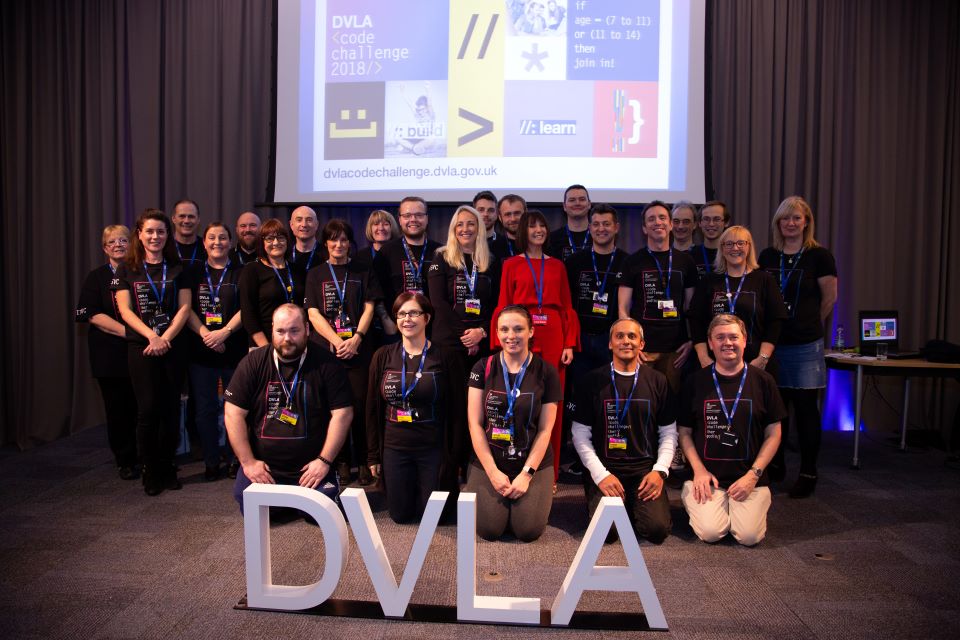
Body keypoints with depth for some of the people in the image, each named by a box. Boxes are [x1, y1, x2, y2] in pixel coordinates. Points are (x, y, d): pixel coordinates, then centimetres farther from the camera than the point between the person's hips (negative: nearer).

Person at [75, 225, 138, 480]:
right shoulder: (96, 278, 5)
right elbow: (93, 315, -5)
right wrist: (128, 332, -16)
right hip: (110, 354, -1)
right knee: (118, 408, 5)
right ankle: (125, 461, 17)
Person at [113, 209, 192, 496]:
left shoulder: (176, 268, 8)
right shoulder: (127, 268, 6)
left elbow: (184, 307, 2)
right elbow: (125, 310, -1)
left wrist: (165, 337, -10)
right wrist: (152, 335, -14)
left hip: (172, 345, 1)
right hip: (140, 346, -1)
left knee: (171, 408, 3)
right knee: (148, 409, -4)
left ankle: (167, 468, 15)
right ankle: (150, 471, 9)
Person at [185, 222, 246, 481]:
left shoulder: (240, 273, 6)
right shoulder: (195, 274, 10)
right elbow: (187, 309, 2)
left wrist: (225, 331, -16)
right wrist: (205, 333, -14)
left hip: (234, 349, -1)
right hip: (201, 350, 2)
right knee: (205, 408, 5)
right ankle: (211, 463, 15)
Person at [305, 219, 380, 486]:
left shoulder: (362, 272, 12)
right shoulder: (316, 275, 10)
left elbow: (368, 309, 5)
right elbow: (313, 314, 2)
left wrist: (356, 339, -10)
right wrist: (337, 341, -10)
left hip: (358, 349, 0)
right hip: (326, 349, 1)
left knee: (360, 405, -3)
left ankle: (363, 461, 9)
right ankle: (342, 461, 14)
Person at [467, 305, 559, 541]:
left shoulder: (547, 372, -3)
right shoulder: (483, 368, -2)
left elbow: (545, 429, -3)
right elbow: (475, 424, -3)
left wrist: (527, 473, -10)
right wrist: (492, 471, -10)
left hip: (534, 463, 0)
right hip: (488, 462, 0)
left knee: (529, 530, -12)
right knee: (489, 529, -13)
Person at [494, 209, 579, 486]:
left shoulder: (557, 266, 14)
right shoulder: (512, 265, 7)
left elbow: (567, 307, 10)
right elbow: (503, 307, 2)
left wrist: (570, 344, 0)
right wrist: (504, 346, -8)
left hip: (553, 338, 2)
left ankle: (548, 472, 12)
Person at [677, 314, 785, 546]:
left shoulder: (762, 381, 3)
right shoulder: (696, 381, 3)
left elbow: (773, 434, 4)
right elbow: (684, 432, 6)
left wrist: (754, 474, -6)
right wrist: (699, 470, -7)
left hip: (748, 476, 1)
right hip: (707, 475, 0)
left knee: (749, 536, -17)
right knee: (710, 533, -18)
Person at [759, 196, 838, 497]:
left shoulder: (819, 255, -3)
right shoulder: (768, 256, 9)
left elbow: (829, 298, 4)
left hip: (805, 345, -3)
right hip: (771, 342, 4)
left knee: (805, 407, 1)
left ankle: (808, 473, 12)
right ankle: (775, 465, 25)